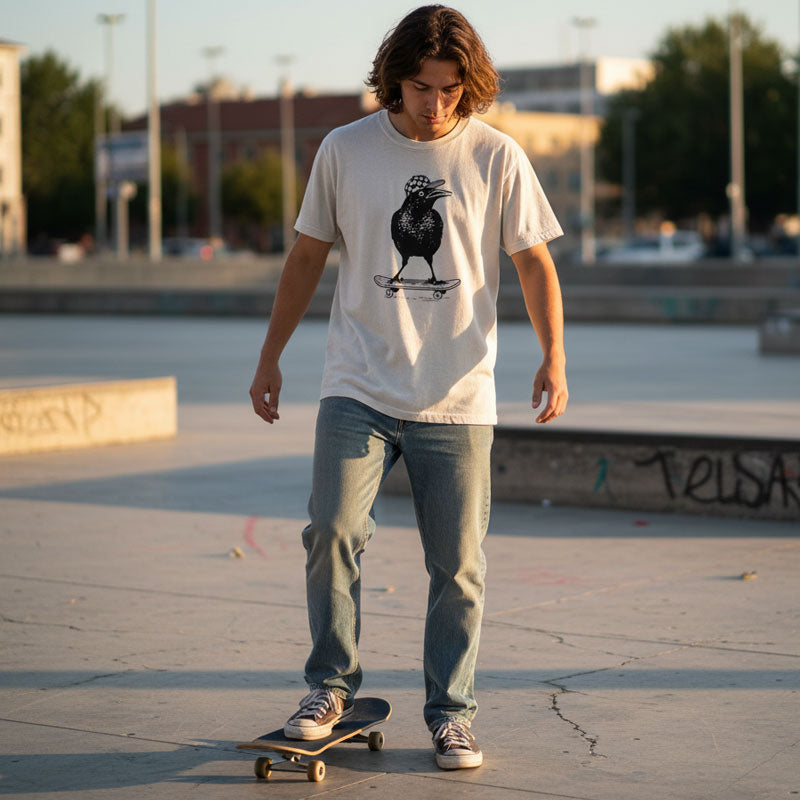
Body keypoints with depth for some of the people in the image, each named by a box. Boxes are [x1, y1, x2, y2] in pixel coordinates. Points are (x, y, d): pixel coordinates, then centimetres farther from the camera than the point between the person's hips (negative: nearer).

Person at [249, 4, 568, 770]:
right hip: (358, 389, 0)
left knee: (458, 565, 2)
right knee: (332, 530, -14)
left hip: (457, 399, 0)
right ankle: (331, 687, 6)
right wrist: (269, 358, 14)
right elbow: (306, 257, 12)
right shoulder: (344, 151, 2)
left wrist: (553, 356, -10)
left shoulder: (497, 158, 0)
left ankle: (450, 714, 16)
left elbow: (534, 262, 4)